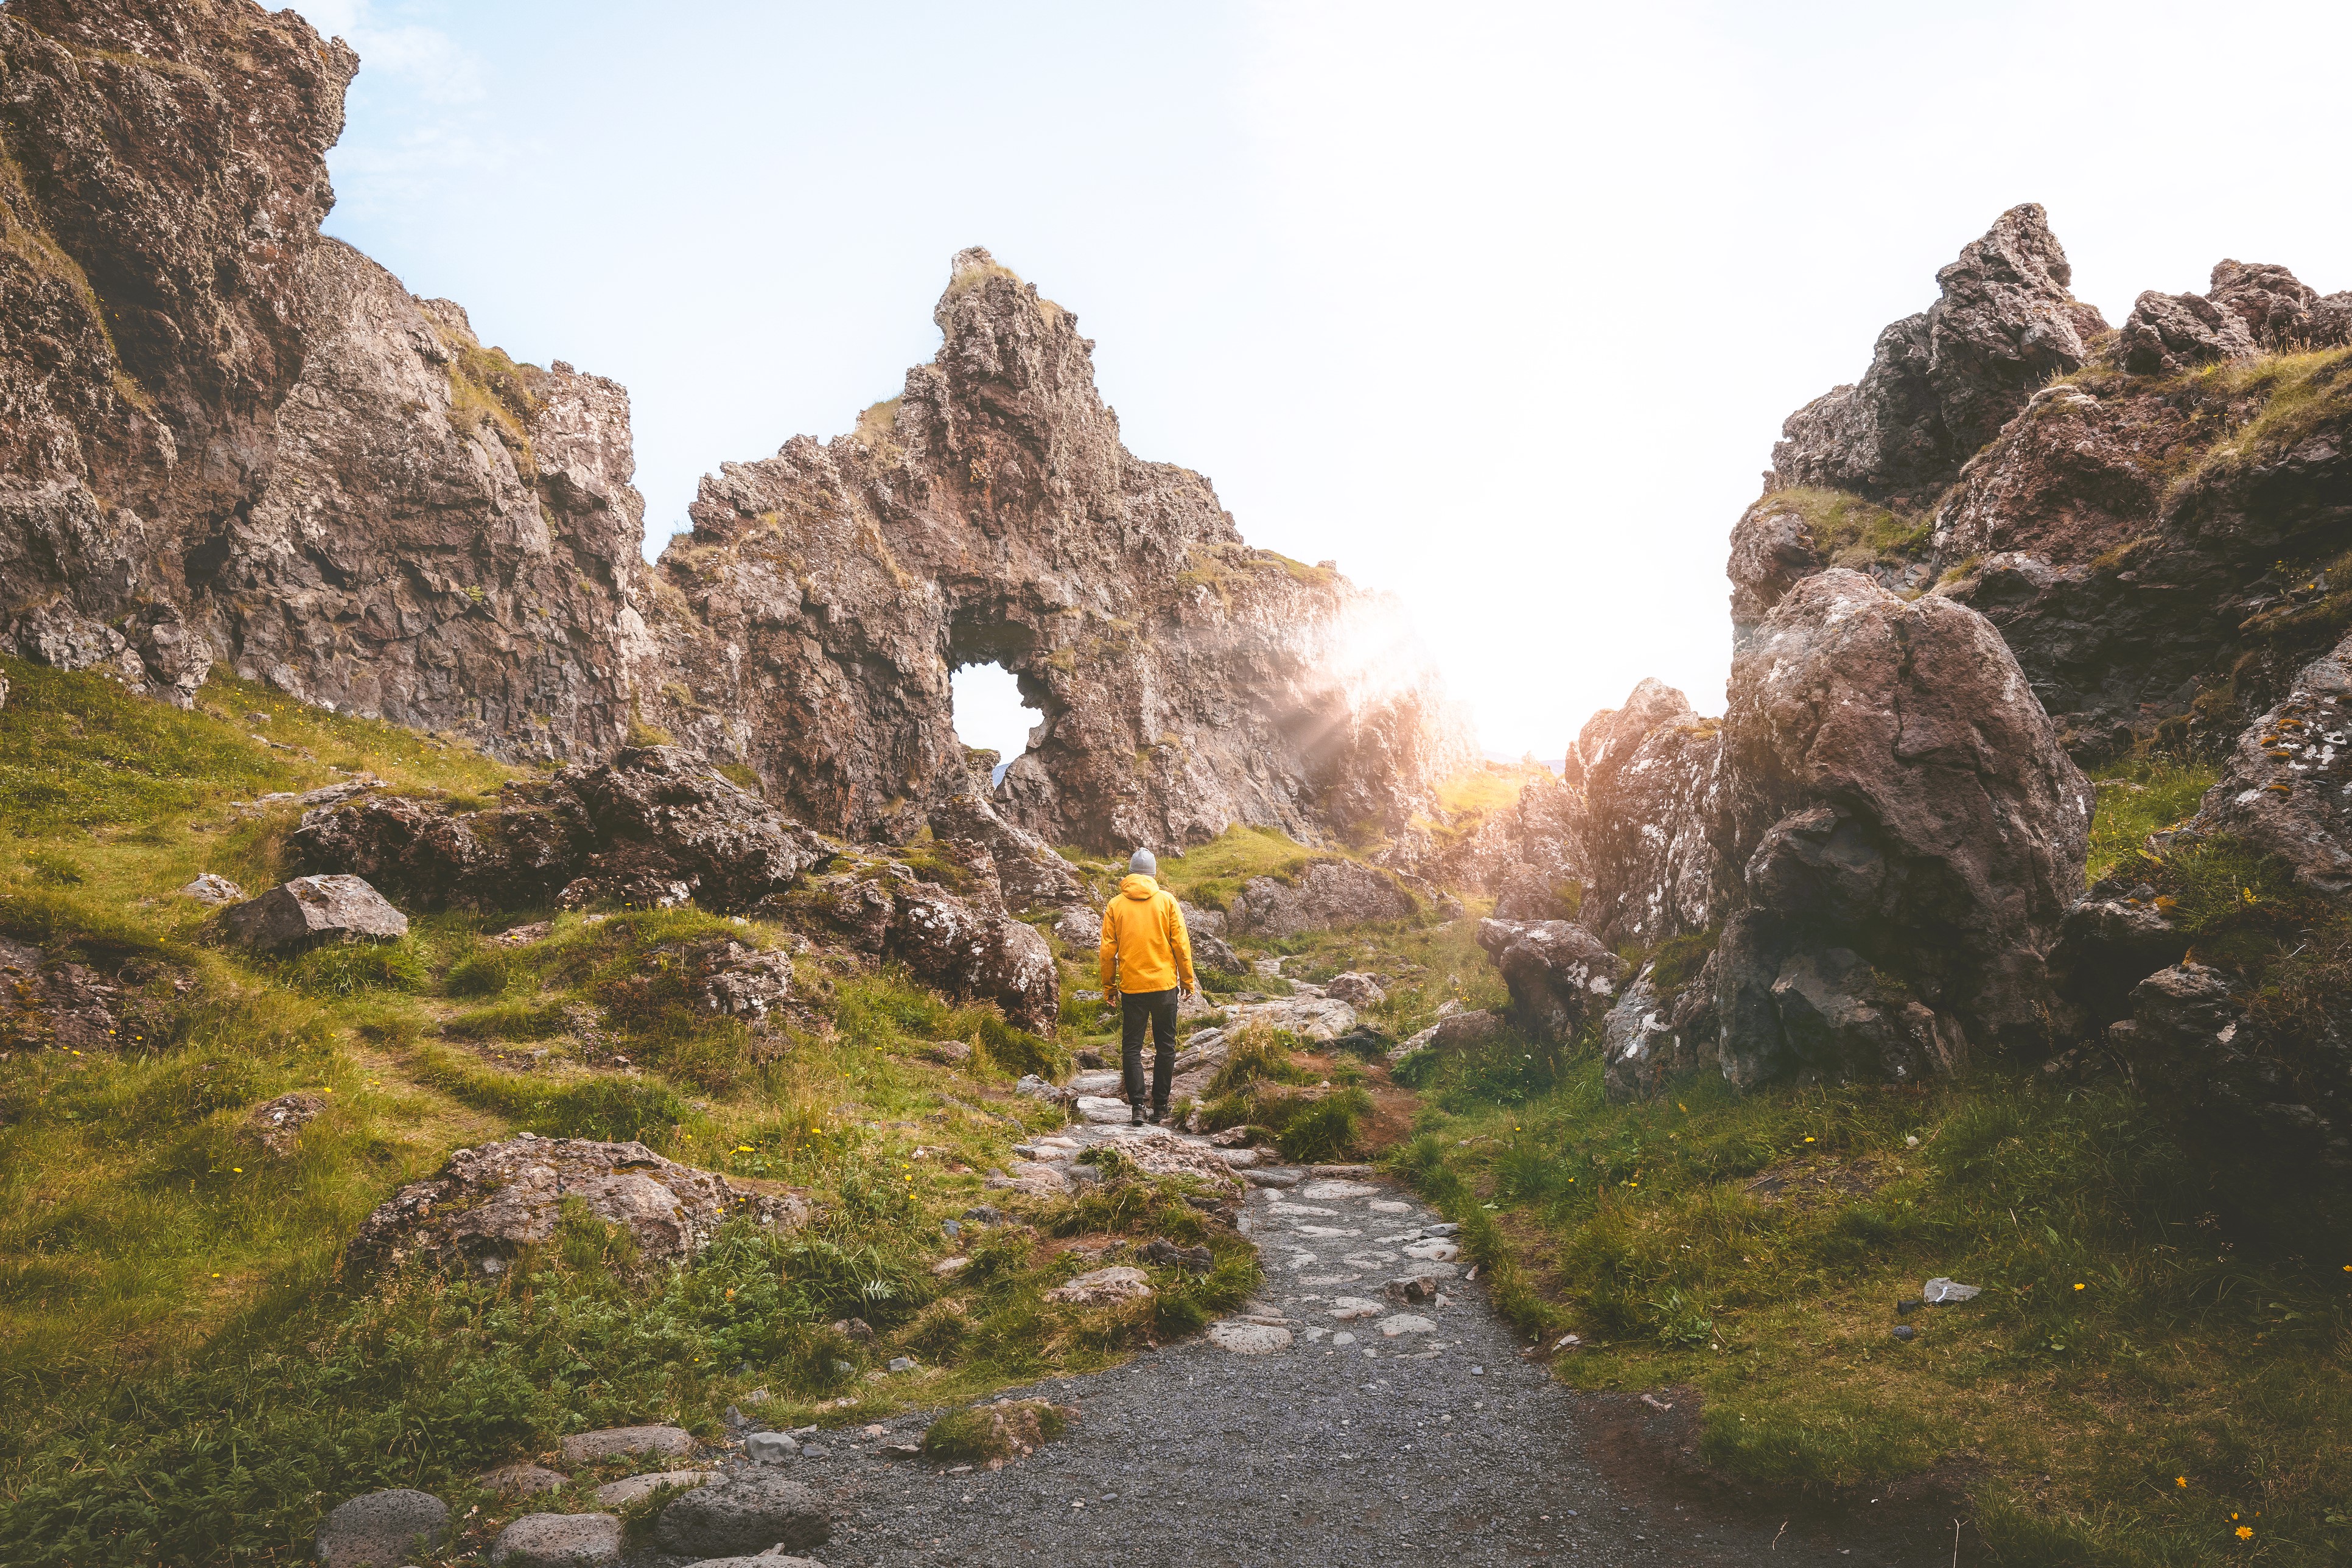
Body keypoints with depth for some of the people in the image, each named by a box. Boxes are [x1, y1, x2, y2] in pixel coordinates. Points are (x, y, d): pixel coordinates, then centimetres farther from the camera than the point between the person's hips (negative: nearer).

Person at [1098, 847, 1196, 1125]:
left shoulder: (1116, 905, -1)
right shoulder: (1167, 900, -3)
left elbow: (1108, 950, 0)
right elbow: (1181, 944, -3)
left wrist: (1107, 985, 10)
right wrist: (1187, 979, 7)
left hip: (1131, 987, 0)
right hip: (1164, 984, 0)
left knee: (1132, 1047, 7)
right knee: (1165, 1045, 11)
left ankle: (1136, 1106, -3)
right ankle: (1160, 1106, 12)